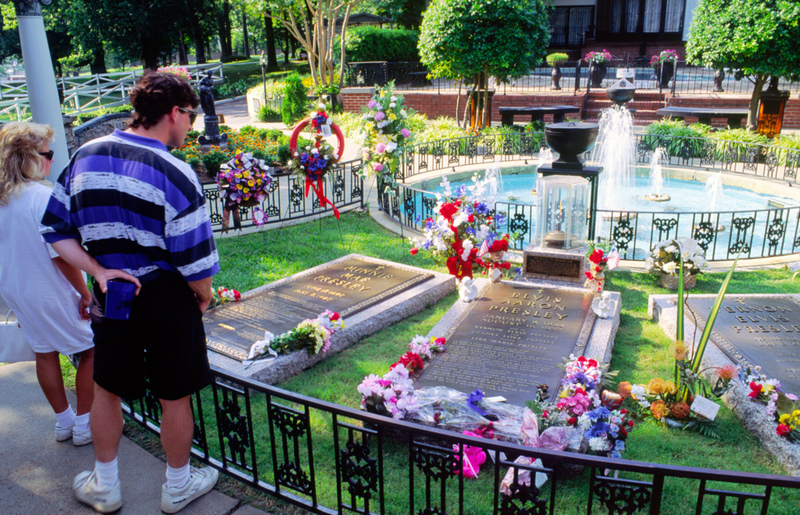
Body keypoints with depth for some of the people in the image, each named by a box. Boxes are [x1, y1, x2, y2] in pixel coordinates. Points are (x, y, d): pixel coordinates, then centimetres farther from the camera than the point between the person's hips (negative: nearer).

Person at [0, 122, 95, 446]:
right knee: (92, 351, 9)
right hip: (52, 295, -8)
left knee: (44, 353, 19)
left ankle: (63, 421, 33)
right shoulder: (43, 197, -23)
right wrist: (85, 294, -14)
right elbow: (61, 256, -23)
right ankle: (84, 424, 16)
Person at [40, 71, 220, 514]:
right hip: (166, 299, -5)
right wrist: (204, 295, 1)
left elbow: (56, 230, 4)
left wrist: (97, 270, -2)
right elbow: (195, 262, -18)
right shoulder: (176, 174, -19)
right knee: (175, 398, 14)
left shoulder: (84, 157, -1)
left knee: (106, 390, 22)